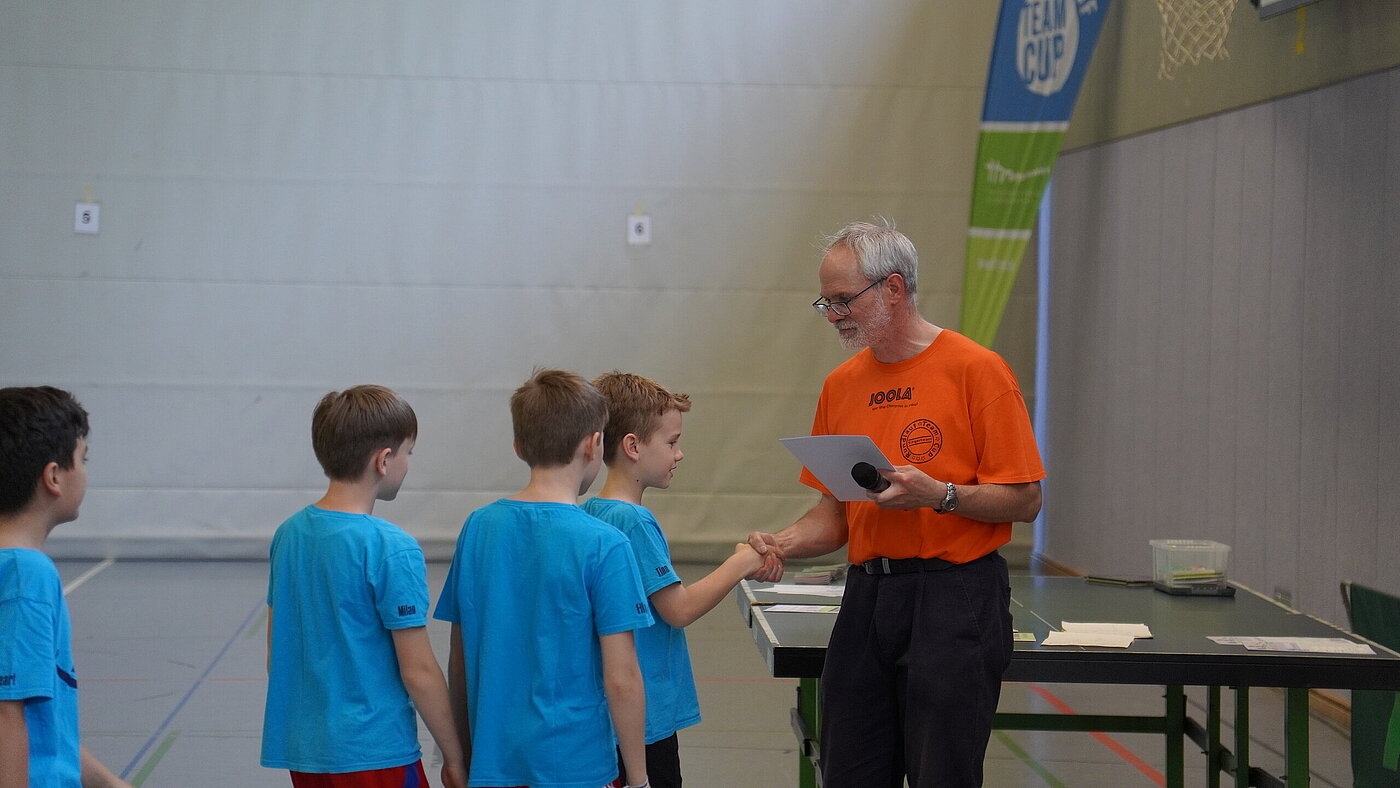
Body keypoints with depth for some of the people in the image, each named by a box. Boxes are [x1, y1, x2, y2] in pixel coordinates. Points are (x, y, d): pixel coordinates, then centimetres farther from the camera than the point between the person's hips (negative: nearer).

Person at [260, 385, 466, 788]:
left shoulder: (288, 534, 5)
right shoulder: (392, 550, -16)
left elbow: (275, 653, 11)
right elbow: (418, 671, -14)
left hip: (300, 752, 7)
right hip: (373, 754, -7)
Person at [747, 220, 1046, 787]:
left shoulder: (977, 370, -6)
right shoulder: (841, 385, 12)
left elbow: (1024, 500, -7)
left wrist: (937, 494, -21)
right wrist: (782, 544, -3)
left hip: (954, 597, -6)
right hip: (866, 599, 6)